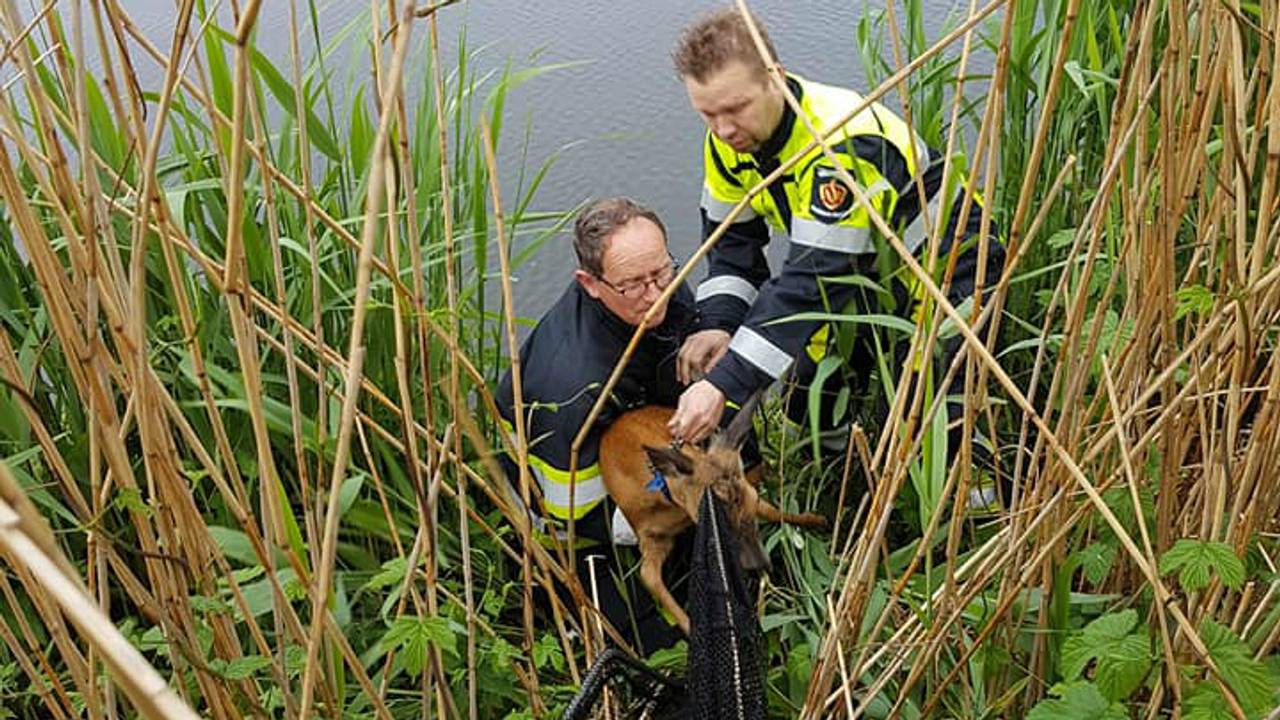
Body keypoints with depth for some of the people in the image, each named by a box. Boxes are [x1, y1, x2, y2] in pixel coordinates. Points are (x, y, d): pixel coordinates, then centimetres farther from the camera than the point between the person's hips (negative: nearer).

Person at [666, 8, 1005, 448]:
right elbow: (732, 239, -1)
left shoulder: (840, 144, -36)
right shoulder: (728, 139, -11)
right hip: (864, 277, 7)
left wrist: (723, 385, -43)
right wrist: (718, 325, -19)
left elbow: (812, 281, -40)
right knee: (806, 404, 7)